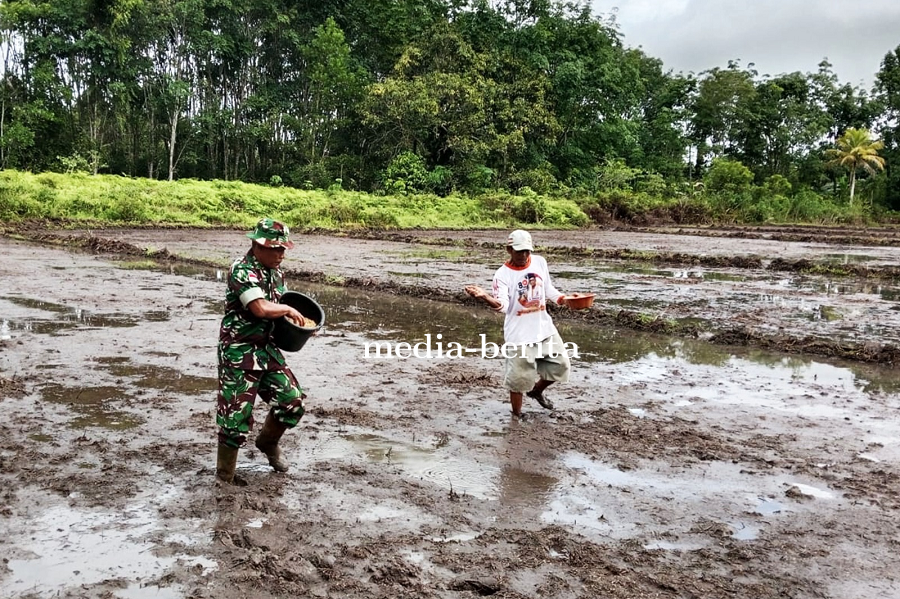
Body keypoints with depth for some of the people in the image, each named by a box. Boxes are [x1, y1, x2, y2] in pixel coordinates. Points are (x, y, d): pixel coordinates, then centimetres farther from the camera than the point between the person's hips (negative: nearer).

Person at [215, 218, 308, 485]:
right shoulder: (242, 270, -19)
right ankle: (225, 472, 18)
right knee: (236, 412, 0)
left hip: (267, 347, 8)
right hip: (239, 350, -8)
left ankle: (268, 443, 33)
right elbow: (262, 308, -31)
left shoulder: (275, 271, 8)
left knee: (292, 400, 6)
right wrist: (288, 309, -14)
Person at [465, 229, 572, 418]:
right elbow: (502, 305, -27)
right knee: (519, 378, 0)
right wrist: (485, 297, -45)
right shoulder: (502, 274, -15)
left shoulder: (540, 262, 1)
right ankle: (517, 415, 21)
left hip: (545, 328, 6)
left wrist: (562, 299, 0)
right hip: (519, 334, -5)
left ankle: (536, 390, 41)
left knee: (560, 366, 14)